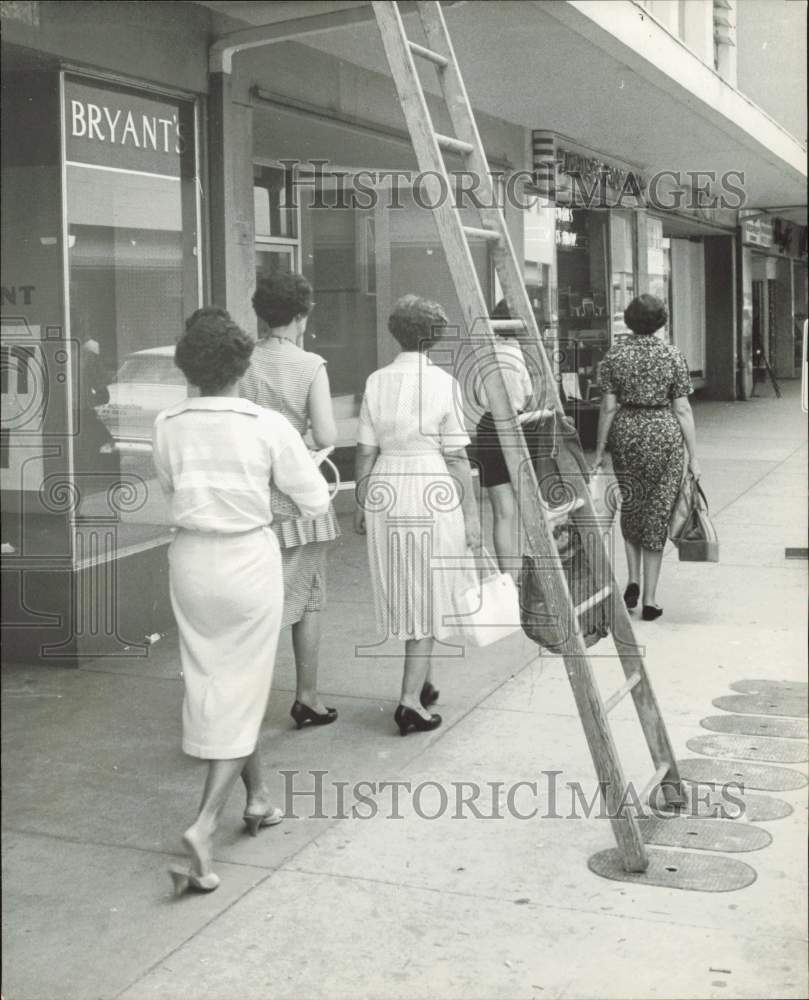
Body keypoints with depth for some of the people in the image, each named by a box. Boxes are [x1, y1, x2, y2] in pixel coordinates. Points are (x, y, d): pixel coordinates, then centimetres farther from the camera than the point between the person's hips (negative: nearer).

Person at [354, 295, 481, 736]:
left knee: (404, 594, 17)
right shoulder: (444, 384, -8)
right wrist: (471, 513, -2)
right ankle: (410, 699, -2)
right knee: (429, 596, 4)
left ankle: (424, 683, 31)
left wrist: (360, 503, 12)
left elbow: (365, 451, 2)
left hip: (385, 496, 4)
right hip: (435, 496, -4)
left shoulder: (376, 382, 0)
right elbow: (456, 456, -8)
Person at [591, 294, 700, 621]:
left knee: (630, 507, 21)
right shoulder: (673, 356, -3)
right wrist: (693, 456, 1)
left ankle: (633, 580, 10)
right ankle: (650, 599, 7)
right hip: (664, 434, -1)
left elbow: (608, 407, -2)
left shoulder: (614, 356, -1)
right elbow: (682, 410, -3)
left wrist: (599, 451, 5)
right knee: (658, 512, 5)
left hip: (625, 433, 1)